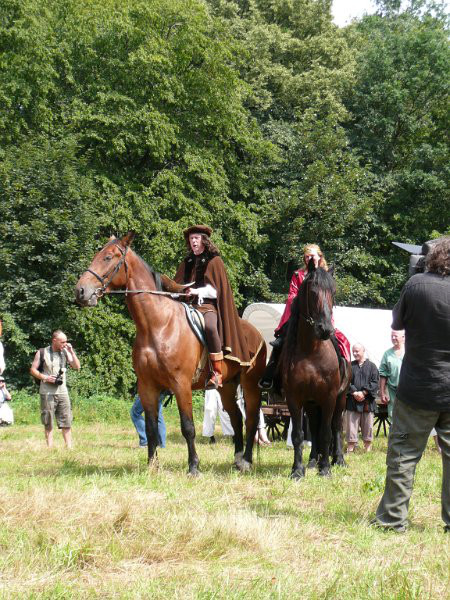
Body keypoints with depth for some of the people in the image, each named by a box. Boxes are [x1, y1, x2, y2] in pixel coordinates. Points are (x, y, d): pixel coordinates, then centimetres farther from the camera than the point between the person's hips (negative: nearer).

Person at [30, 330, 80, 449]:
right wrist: (45, 377, -13)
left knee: (66, 422, 0)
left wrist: (71, 351, -4)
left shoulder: (65, 352, 9)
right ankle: (50, 448, 5)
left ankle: (69, 447, 2)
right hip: (47, 393, -3)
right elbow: (33, 369, 1)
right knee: (48, 423, 2)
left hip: (62, 391, 3)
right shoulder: (42, 353, 0)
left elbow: (77, 367, 4)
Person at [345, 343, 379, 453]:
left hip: (367, 401, -1)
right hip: (352, 401, 1)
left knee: (368, 425, 3)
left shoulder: (371, 366, 6)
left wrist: (363, 392, -11)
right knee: (351, 424, -2)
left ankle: (368, 448, 11)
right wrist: (354, 393, -12)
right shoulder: (350, 366, 10)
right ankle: (350, 447, 1)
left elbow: (375, 382, -1)